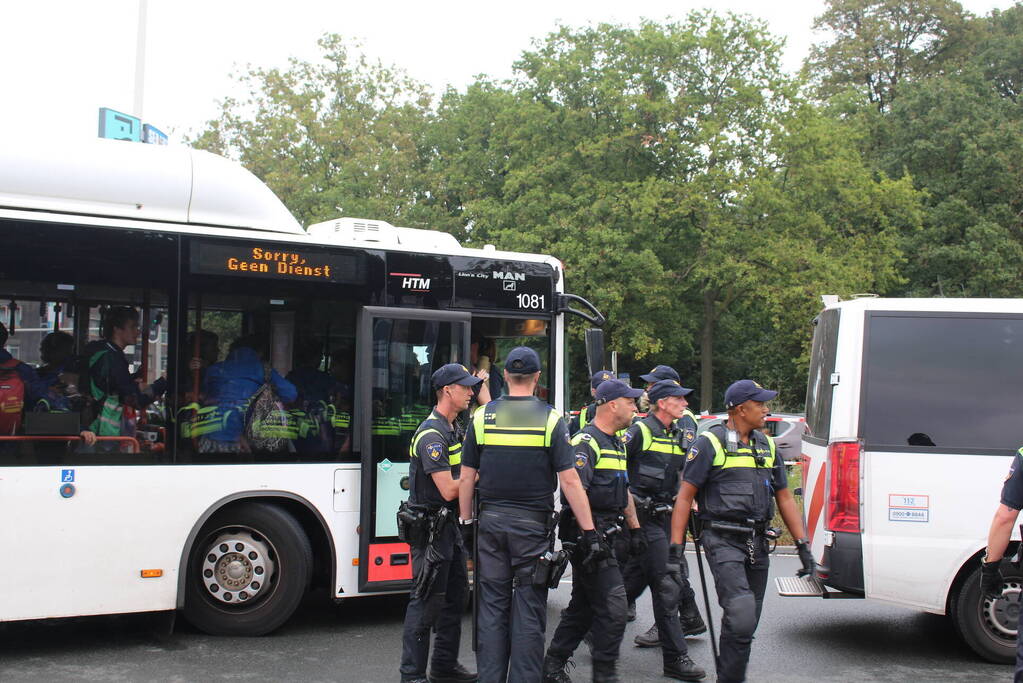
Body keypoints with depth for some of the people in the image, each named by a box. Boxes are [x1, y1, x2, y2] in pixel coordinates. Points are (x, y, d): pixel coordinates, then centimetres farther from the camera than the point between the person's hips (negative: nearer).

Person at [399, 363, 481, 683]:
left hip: (448, 524, 10)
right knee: (427, 600, -5)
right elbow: (448, 489, -23)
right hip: (429, 527, -10)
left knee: (456, 595, 15)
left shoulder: (453, 429, 12)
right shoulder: (431, 435, -19)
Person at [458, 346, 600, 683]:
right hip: (533, 525, -2)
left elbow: (466, 478, 3)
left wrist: (466, 522, 13)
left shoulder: (482, 417, 1)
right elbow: (570, 481, -11)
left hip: (491, 522, 3)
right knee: (528, 611, 4)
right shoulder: (550, 419, -7)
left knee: (492, 607, 10)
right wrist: (590, 532, -9)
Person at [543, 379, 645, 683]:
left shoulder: (617, 444, 19)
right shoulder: (586, 443, -13)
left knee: (583, 606, 14)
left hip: (607, 536, 10)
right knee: (613, 605, -10)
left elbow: (624, 491, 27)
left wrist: (635, 529, 23)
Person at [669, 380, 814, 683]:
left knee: (747, 623, 11)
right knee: (741, 615, -20)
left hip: (757, 544, 7)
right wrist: (675, 550, -11)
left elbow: (784, 498, 19)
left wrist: (803, 545, 12)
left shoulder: (766, 445, 15)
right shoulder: (710, 443, -4)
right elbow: (685, 497, -6)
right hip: (723, 541, -6)